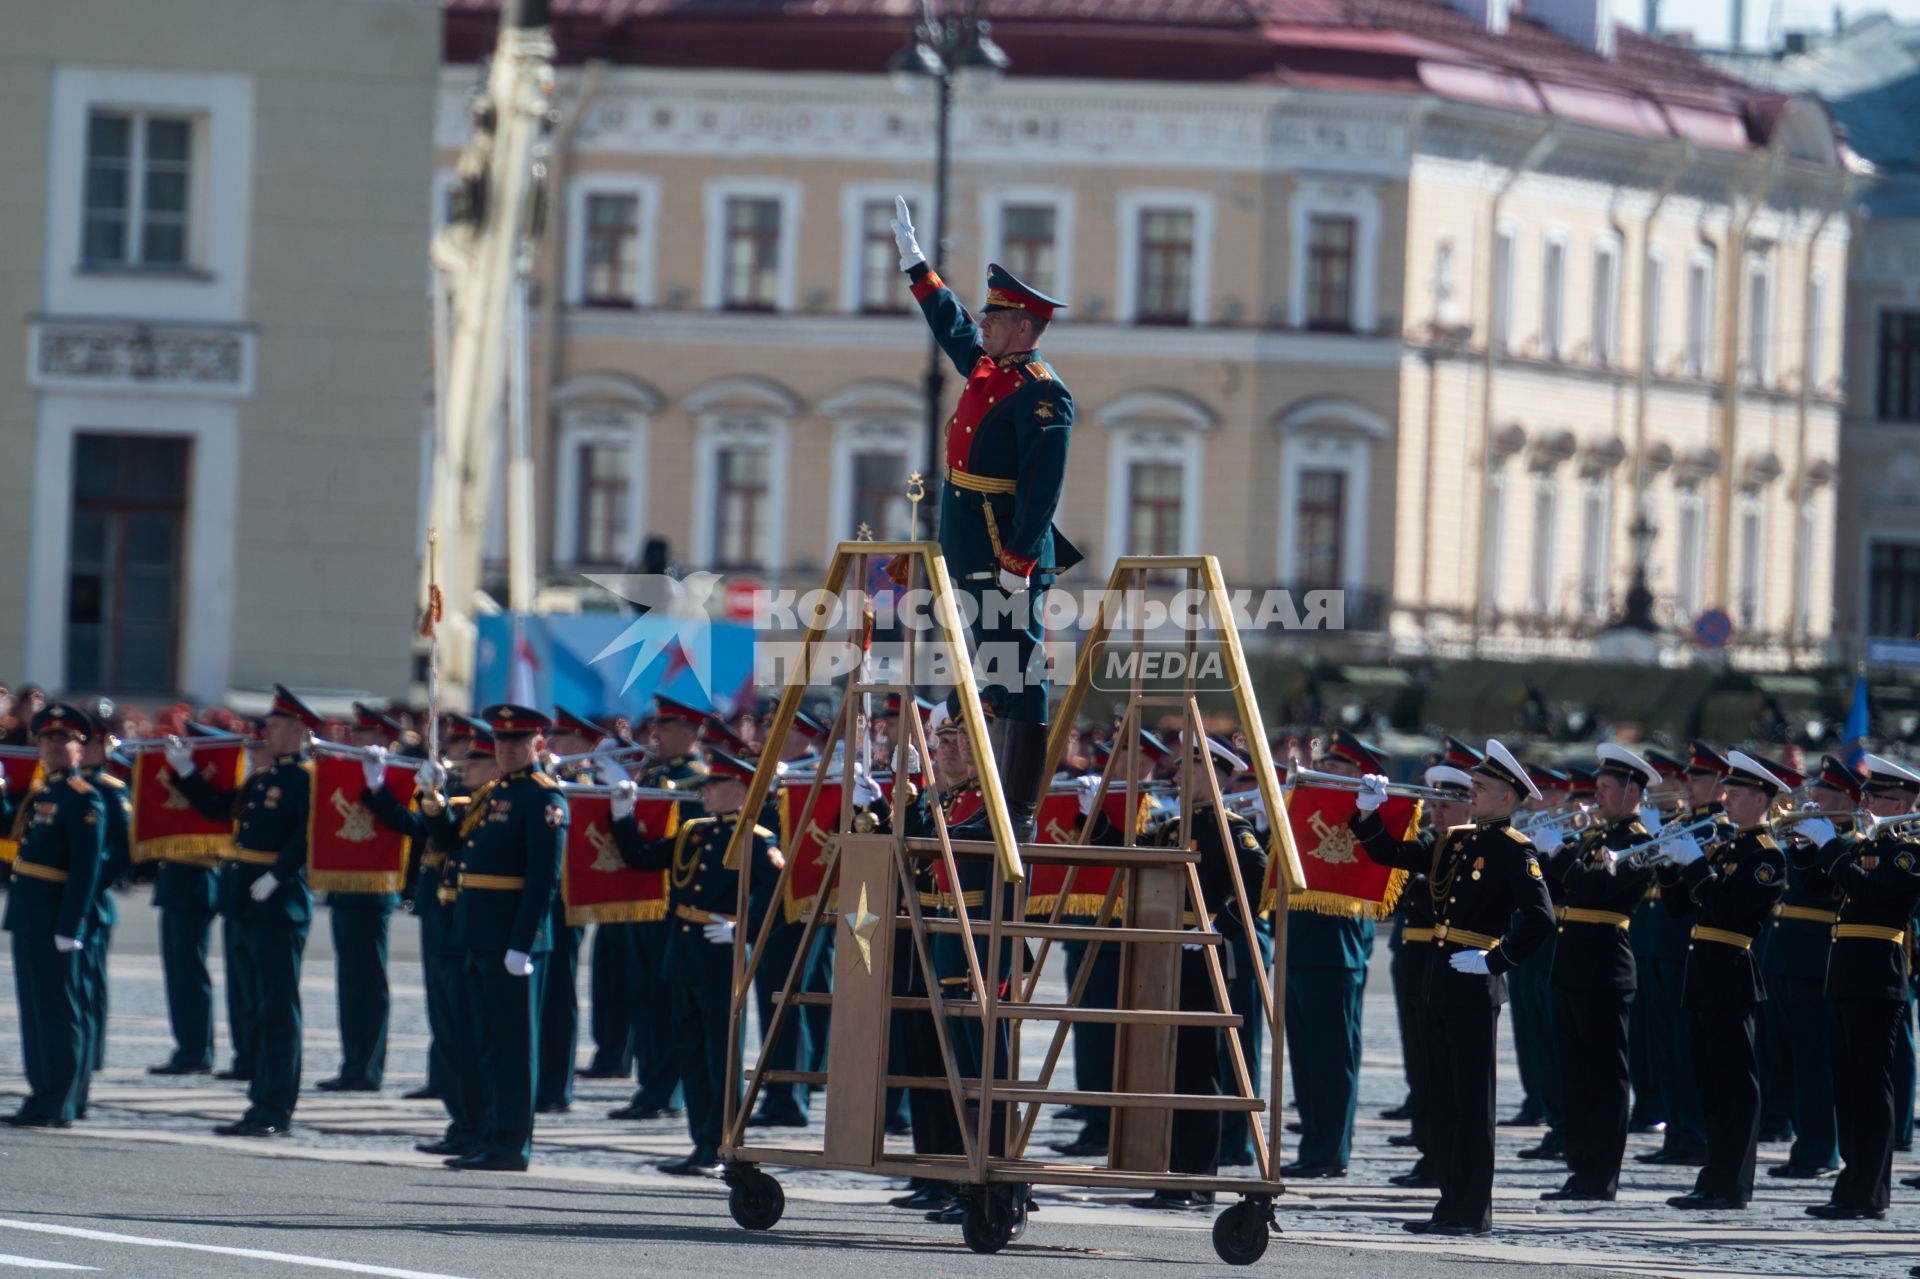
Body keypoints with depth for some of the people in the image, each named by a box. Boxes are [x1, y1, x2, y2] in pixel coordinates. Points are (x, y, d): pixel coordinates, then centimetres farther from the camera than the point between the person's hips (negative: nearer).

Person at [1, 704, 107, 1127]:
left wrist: (70, 925, -20)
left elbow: (87, 867, -16)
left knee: (57, 1007, -4)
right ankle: (45, 1094, 18)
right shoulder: (38, 793, 16)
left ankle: (58, 1106, -1)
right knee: (34, 1007, 12)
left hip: (55, 915, -9)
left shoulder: (84, 798, -11)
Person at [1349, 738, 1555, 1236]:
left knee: (1472, 1100, -5)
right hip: (1442, 984, 8)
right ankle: (1452, 1202, 17)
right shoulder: (1455, 841, 15)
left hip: (1475, 986, -8)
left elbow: (1540, 918, -18)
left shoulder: (1514, 852, -9)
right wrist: (1370, 813, 5)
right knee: (1444, 1098, 11)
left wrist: (1495, 960, -20)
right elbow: (1390, 854, 20)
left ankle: (1472, 1211, -2)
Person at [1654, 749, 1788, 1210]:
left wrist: (1694, 863, -19)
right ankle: (1716, 1179, 16)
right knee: (1711, 1083, 11)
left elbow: (1728, 906, -22)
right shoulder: (1722, 847, 17)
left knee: (1735, 1082, -6)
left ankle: (1731, 1185, -6)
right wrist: (1670, 863, 0)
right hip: (1704, 975, 9)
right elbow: (1677, 905, 16)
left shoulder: (1766, 855, -9)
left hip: (1731, 977, -9)